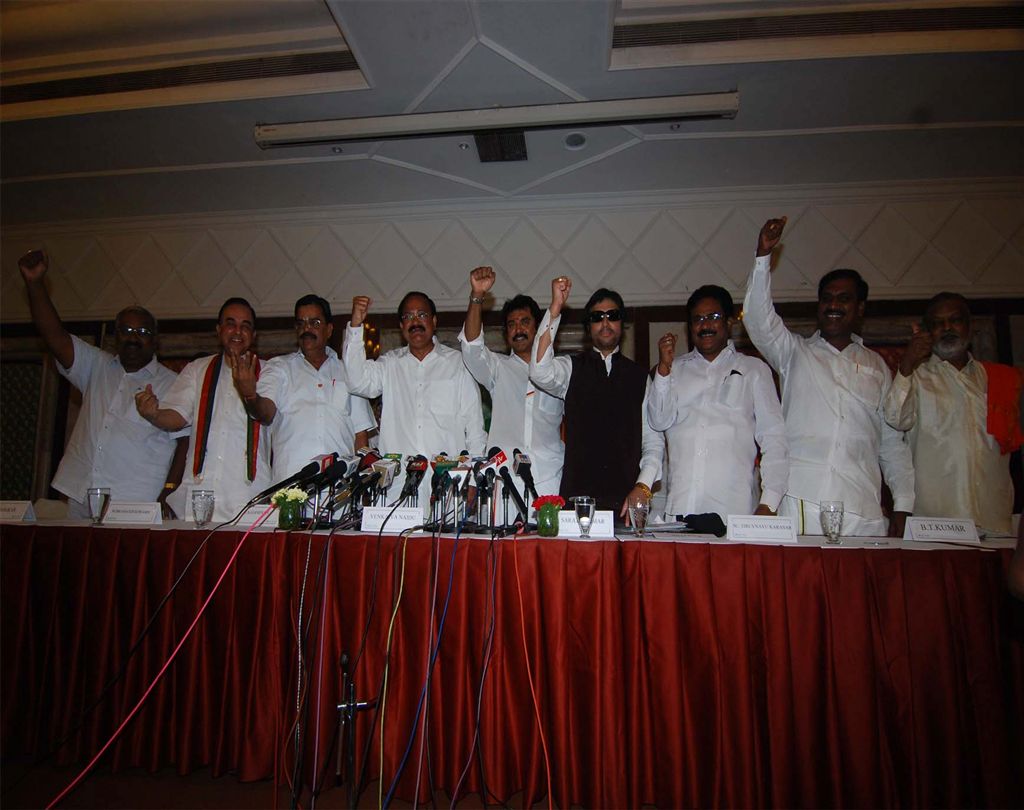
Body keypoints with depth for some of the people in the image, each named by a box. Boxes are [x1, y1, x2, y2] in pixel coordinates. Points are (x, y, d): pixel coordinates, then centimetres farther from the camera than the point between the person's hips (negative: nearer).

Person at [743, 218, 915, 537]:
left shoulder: (876, 366, 17)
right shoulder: (795, 352, 11)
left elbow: (892, 442, 16)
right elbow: (758, 318, -7)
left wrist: (903, 504, 8)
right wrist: (763, 255, -17)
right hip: (801, 502, -2)